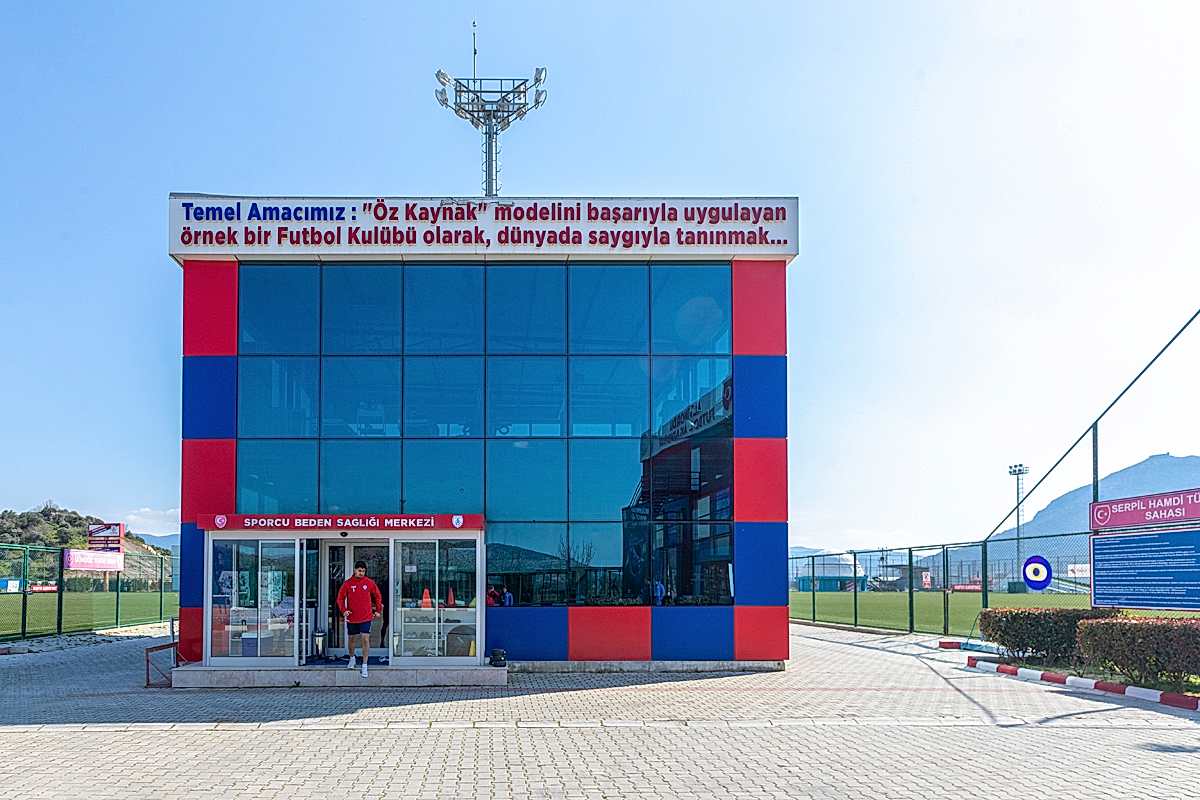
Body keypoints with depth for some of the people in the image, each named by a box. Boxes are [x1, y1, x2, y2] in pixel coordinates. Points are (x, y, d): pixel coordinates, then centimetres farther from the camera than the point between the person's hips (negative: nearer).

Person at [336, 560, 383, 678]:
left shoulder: (369, 583, -2)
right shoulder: (348, 583, -3)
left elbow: (378, 596, 10)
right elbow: (340, 598, 2)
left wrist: (378, 611, 8)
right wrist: (343, 610, -11)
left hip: (366, 617, -1)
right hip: (351, 618, 1)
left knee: (365, 639, -8)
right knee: (351, 639, 15)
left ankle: (364, 666, -3)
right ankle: (352, 657, 42)